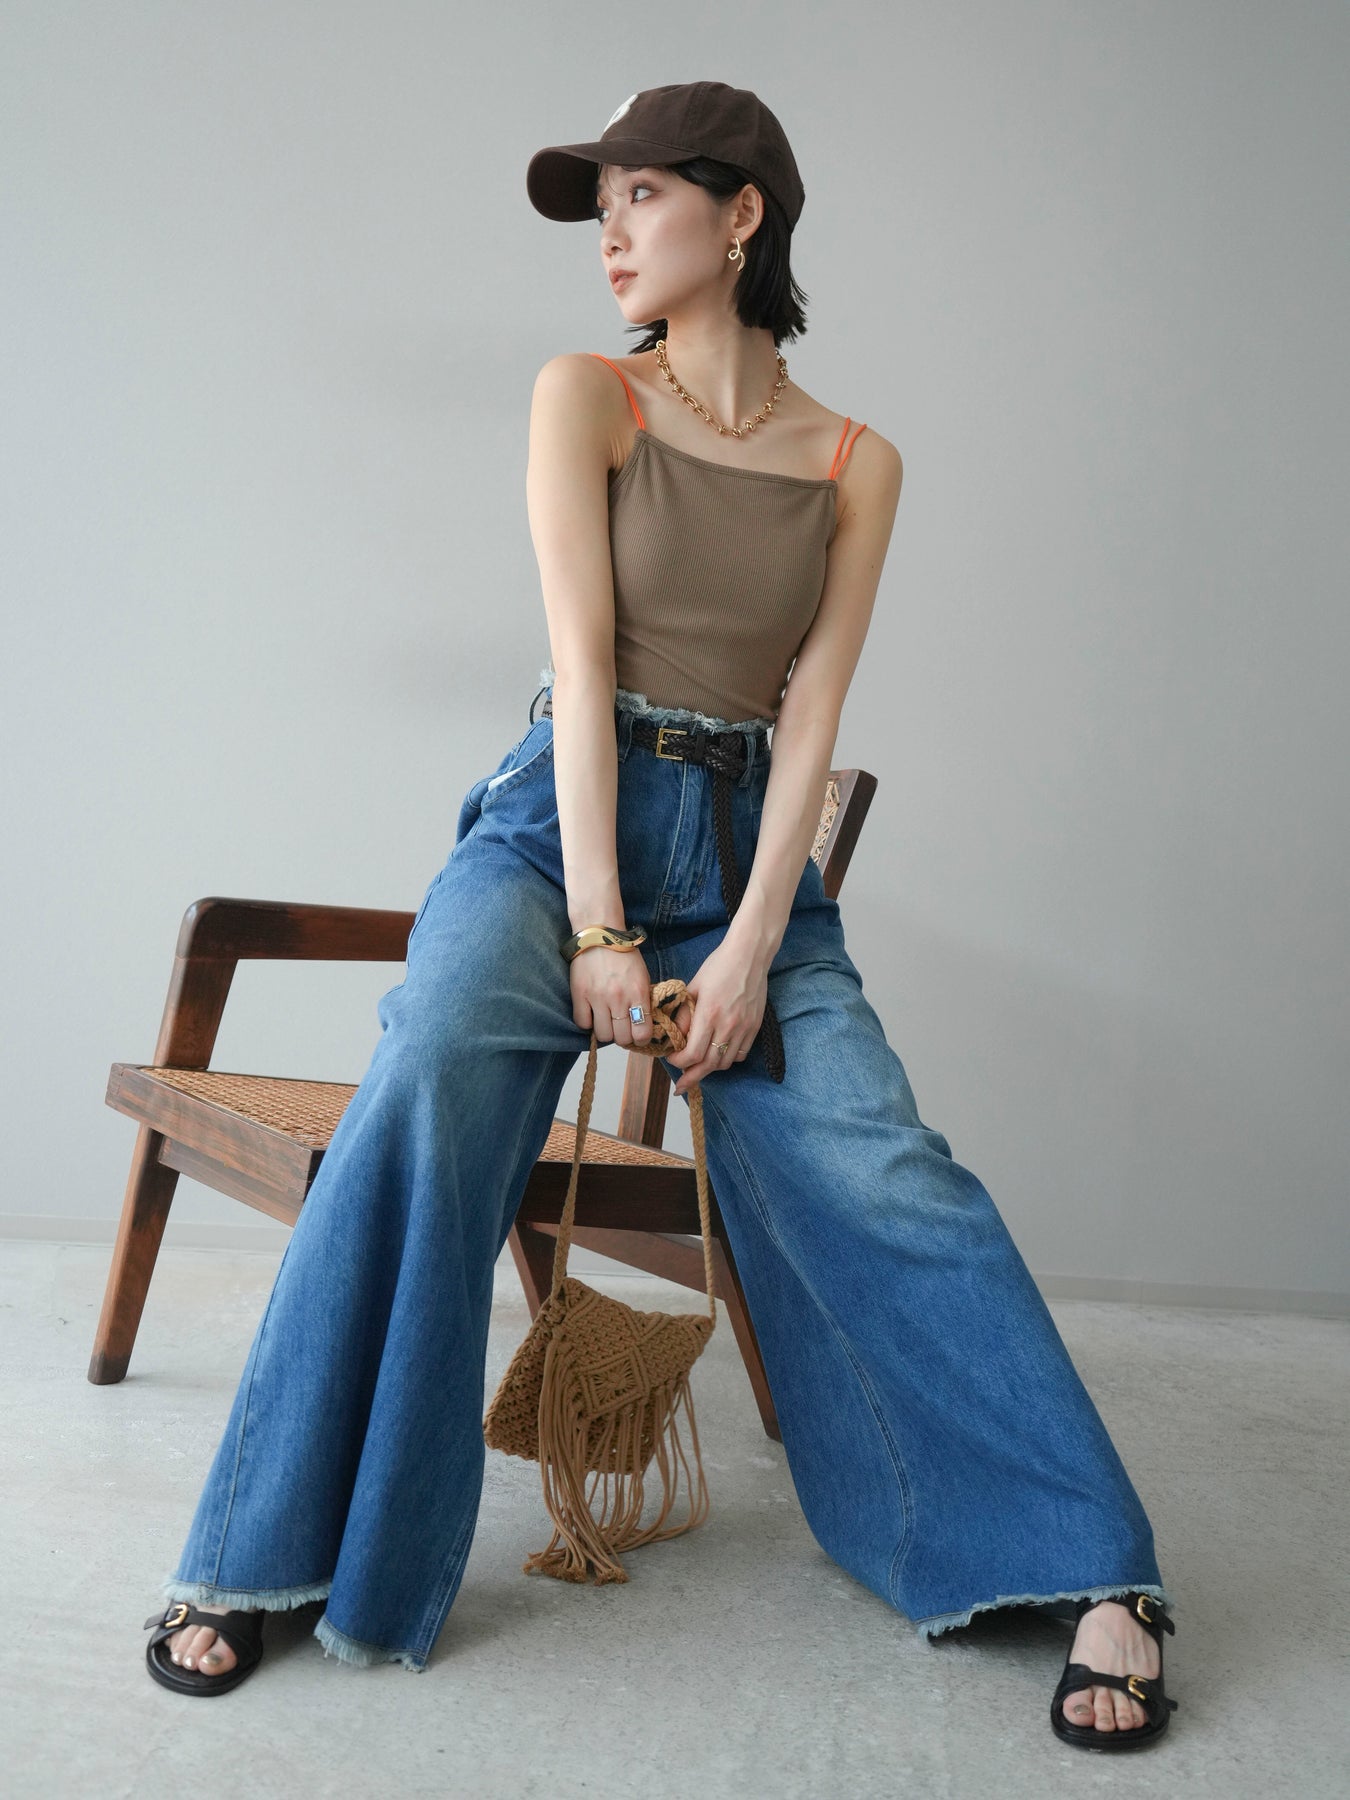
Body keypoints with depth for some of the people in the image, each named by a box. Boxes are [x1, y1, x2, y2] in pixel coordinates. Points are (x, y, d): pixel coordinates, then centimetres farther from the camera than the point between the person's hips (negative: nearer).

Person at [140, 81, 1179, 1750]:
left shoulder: (856, 463, 8)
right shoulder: (584, 395, 4)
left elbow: (809, 712, 1)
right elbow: (584, 656, -6)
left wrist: (752, 950, -11)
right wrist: (598, 927, -14)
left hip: (748, 844, 2)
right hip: (565, 815, -1)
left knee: (879, 1171, -17)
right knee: (425, 1087, -29)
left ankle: (1098, 1580, -9)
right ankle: (262, 1562, -22)